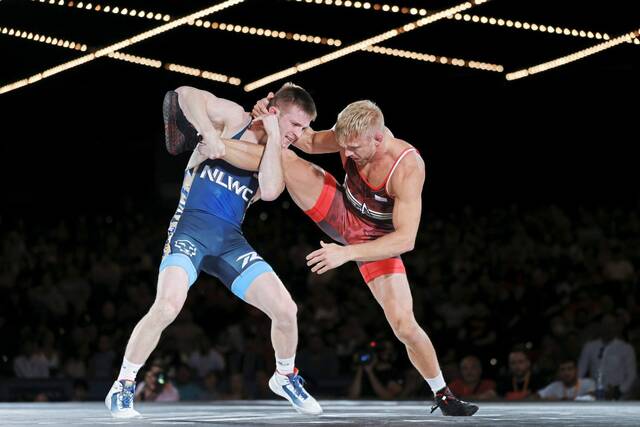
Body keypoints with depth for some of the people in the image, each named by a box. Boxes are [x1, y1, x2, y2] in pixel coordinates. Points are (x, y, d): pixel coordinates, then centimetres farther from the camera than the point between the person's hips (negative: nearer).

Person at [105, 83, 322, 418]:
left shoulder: (280, 159, 13)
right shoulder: (235, 119, 2)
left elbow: (269, 192, -10)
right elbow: (186, 94, -10)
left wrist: (273, 136, -6)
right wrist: (209, 134, -17)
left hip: (229, 239, 5)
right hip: (191, 227, -5)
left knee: (285, 309, -3)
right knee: (167, 306, -27)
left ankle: (285, 377, 26)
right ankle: (122, 388, -11)